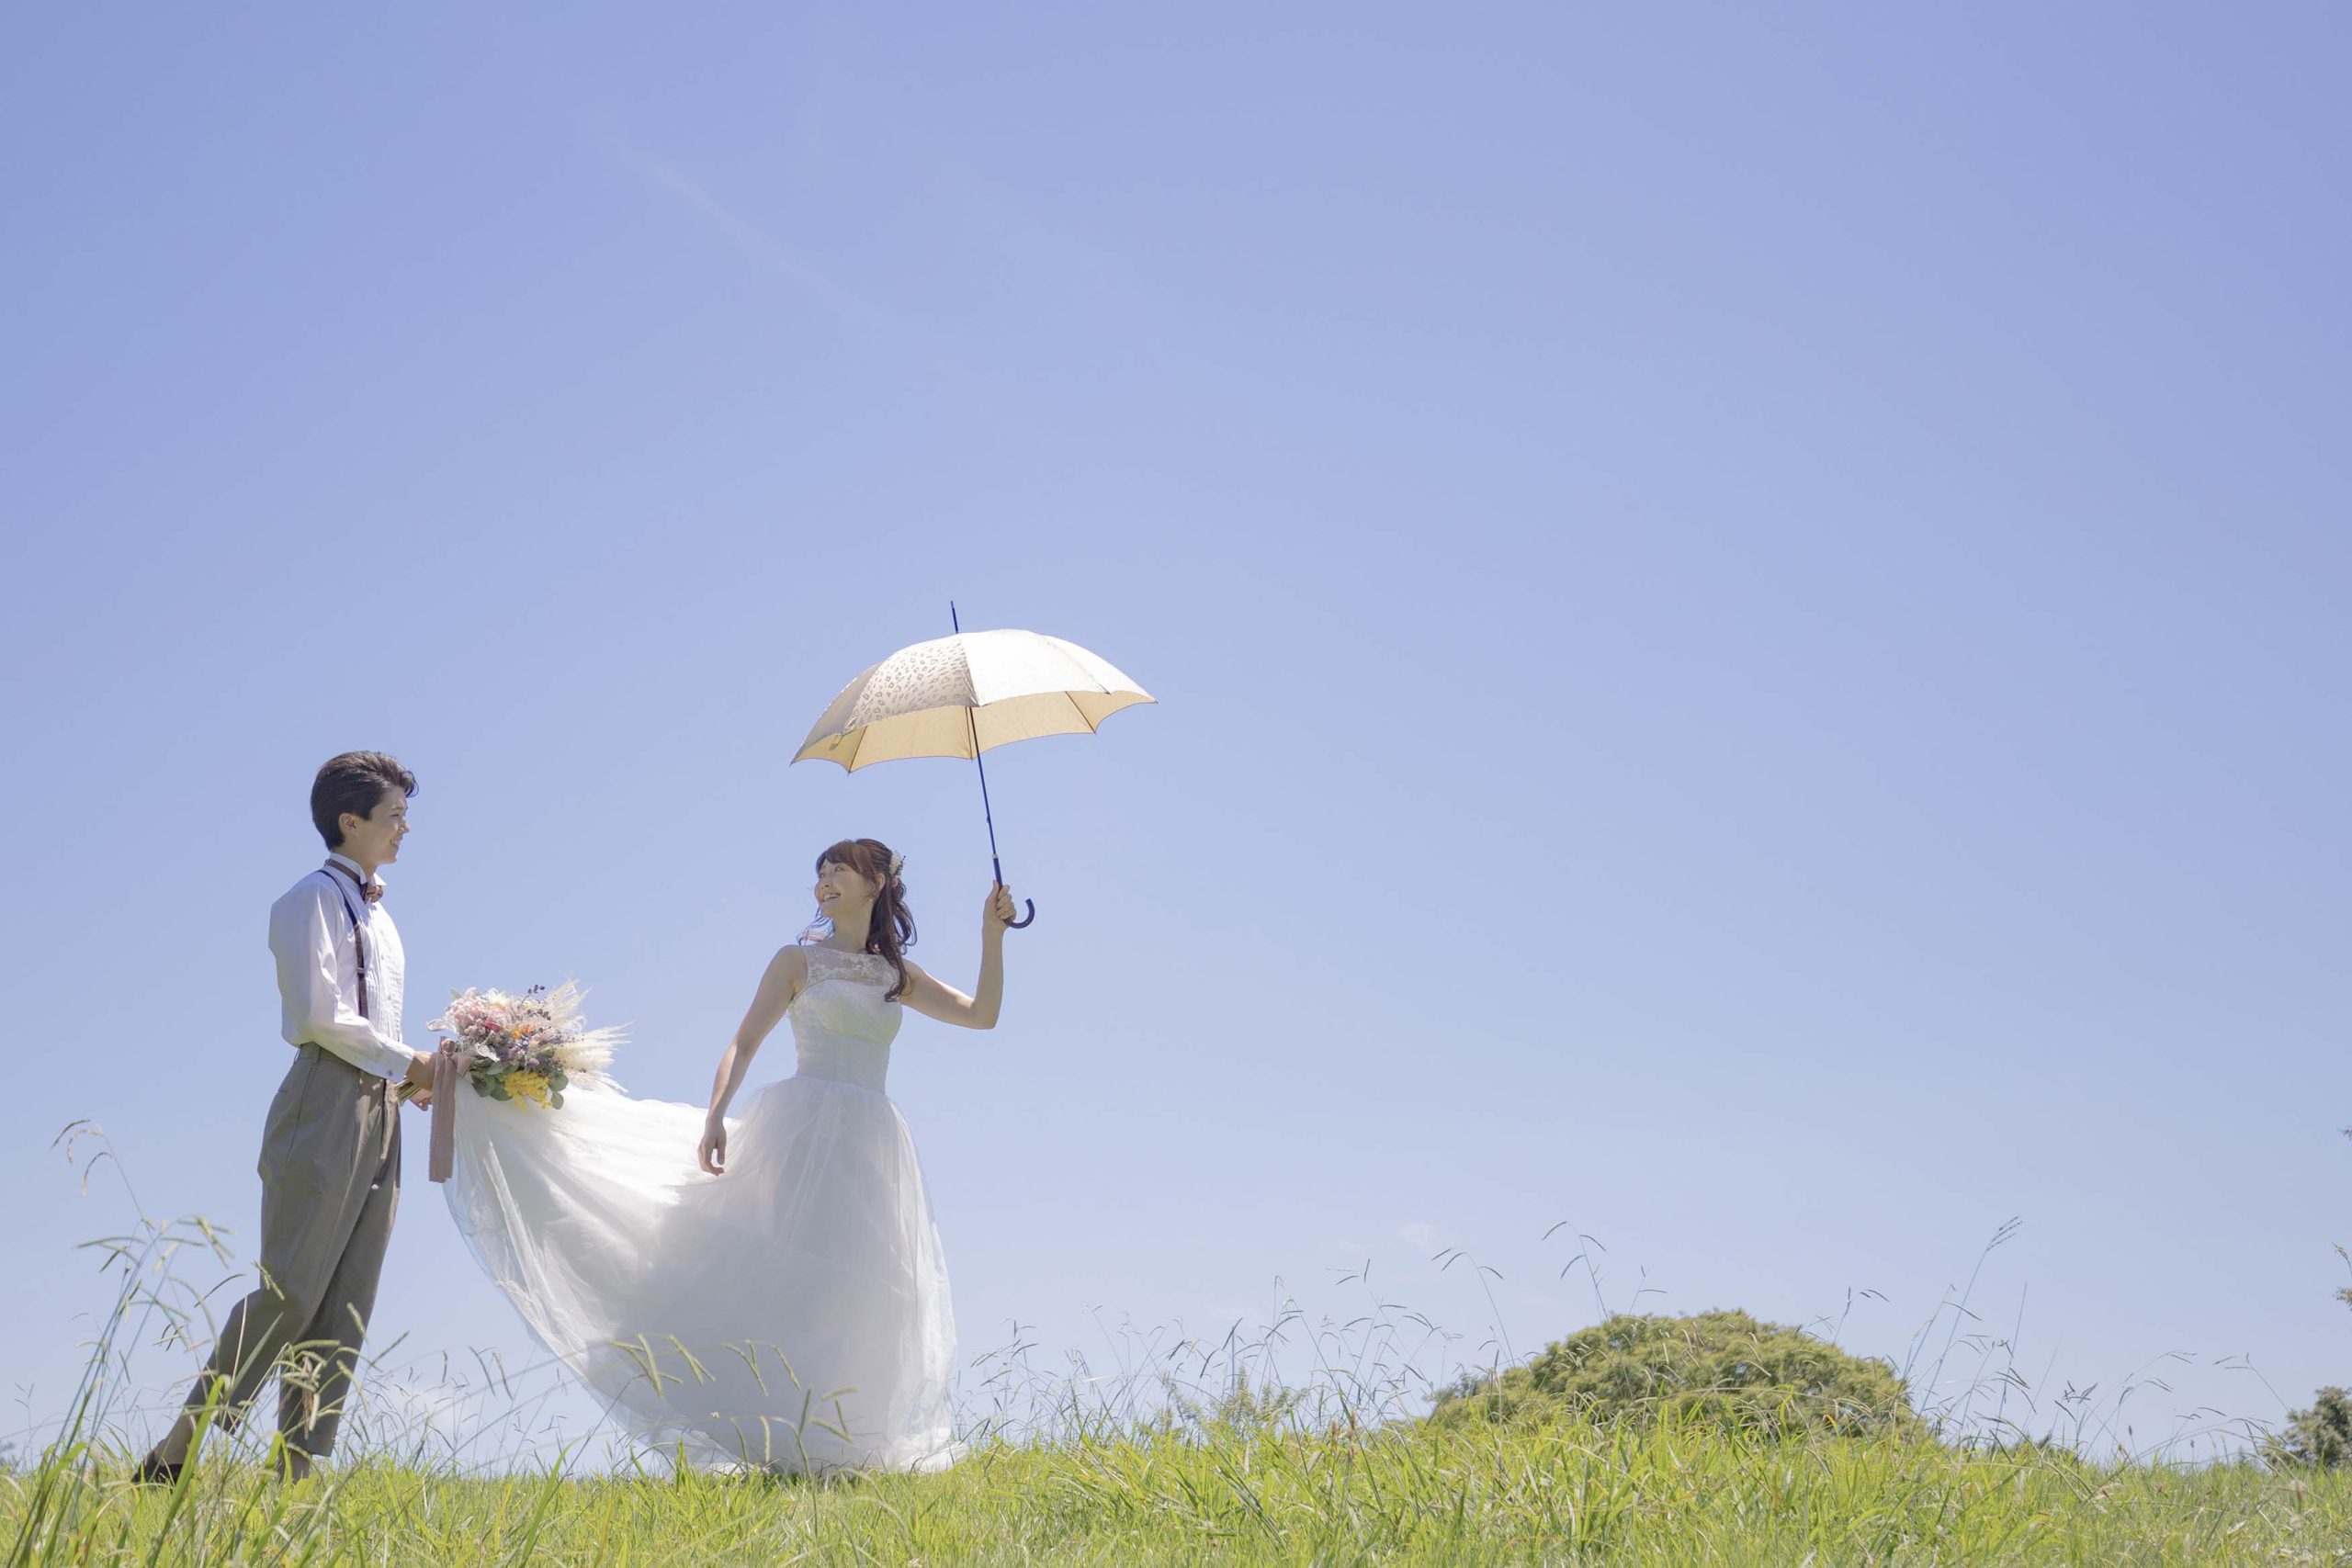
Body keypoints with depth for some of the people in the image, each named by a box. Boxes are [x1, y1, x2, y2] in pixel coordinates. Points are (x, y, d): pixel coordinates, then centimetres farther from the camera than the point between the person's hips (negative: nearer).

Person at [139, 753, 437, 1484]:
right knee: (292, 1290, -13)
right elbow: (320, 1017, -15)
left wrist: (419, 1080, 9)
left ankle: (298, 1473, 1)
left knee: (345, 1308, 2)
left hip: (379, 1112, 9)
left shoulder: (376, 914, 23)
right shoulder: (315, 899, -4)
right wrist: (406, 1062, -8)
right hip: (326, 1106, -9)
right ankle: (179, 1448, -7)